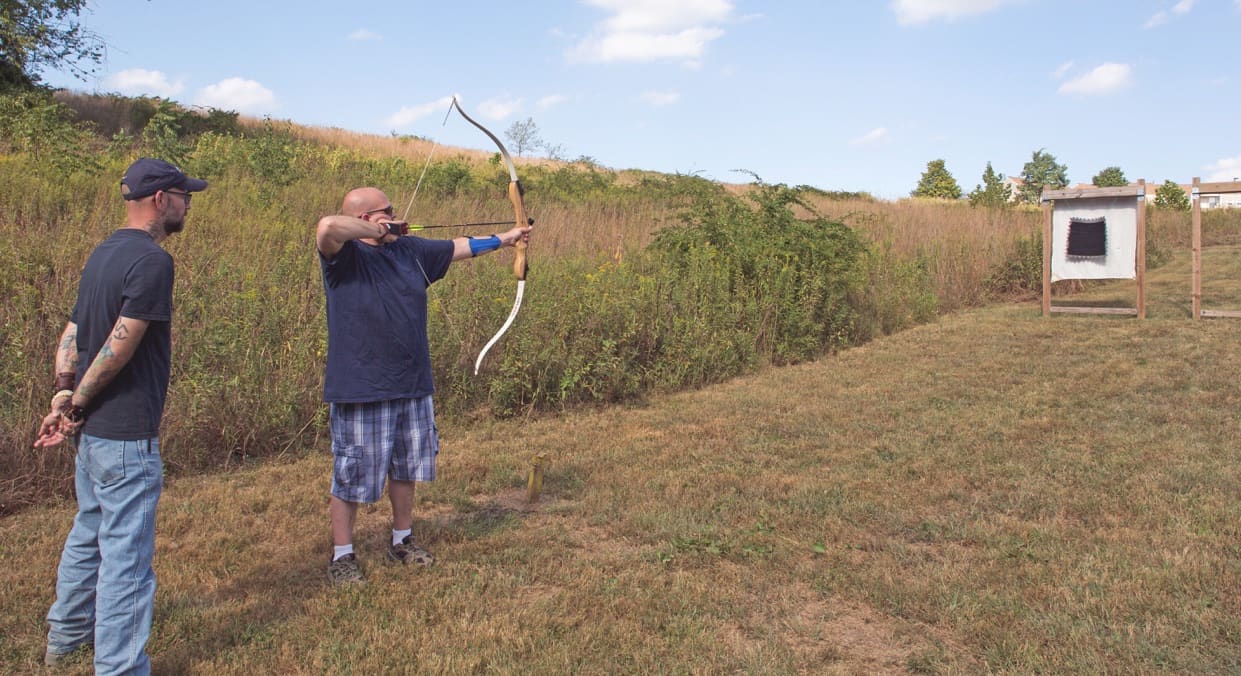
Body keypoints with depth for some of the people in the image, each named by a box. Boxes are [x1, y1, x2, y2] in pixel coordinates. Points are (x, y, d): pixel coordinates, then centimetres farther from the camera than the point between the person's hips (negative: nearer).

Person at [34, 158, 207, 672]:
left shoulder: (103, 254, 12)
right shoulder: (152, 260, -18)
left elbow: (71, 335, 8)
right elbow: (119, 346, -21)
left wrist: (63, 397, 0)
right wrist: (78, 404, -9)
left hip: (92, 431, 10)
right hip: (126, 435, -10)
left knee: (88, 533, 24)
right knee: (126, 553, -1)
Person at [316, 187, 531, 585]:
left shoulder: (410, 250, 8)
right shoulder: (344, 257, -11)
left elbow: (460, 247, 18)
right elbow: (327, 226, -33)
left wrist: (504, 239, 23)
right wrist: (377, 232, -19)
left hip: (412, 387, 7)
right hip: (360, 391, -7)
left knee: (406, 469, 19)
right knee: (351, 476, 4)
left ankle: (403, 541, 36)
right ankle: (342, 556, 20)